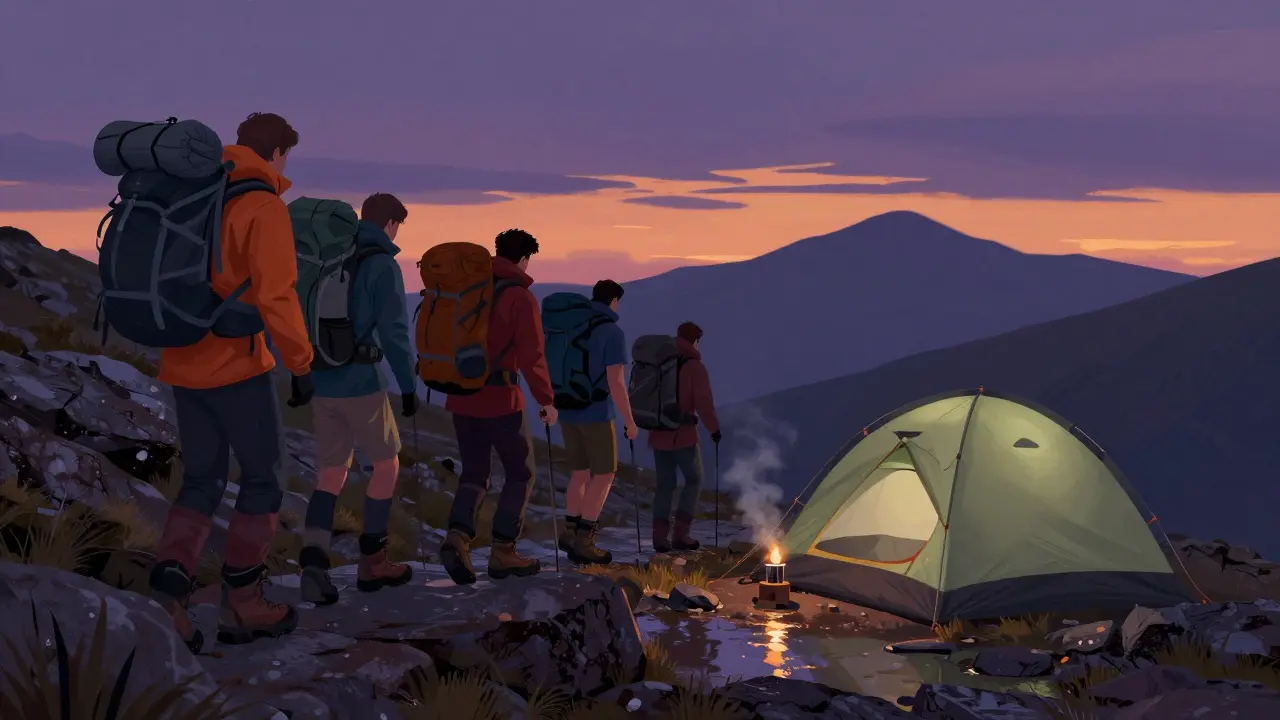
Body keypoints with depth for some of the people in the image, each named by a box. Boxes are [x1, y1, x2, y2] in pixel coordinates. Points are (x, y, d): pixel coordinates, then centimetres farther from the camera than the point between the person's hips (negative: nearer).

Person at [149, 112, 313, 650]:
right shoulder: (264, 208, -11)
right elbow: (276, 297, -17)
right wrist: (301, 364, -9)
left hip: (184, 365, 7)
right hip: (238, 367, -7)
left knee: (201, 481, 13)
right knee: (263, 479, 8)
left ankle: (169, 585, -7)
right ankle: (242, 605, 10)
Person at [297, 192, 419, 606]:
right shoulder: (382, 265, -9)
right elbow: (394, 332, -15)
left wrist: (303, 374, 22)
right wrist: (408, 385, -8)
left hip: (321, 384, 6)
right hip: (361, 384, -6)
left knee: (332, 474, 11)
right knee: (387, 465, 12)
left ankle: (314, 560, -10)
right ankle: (372, 564, 15)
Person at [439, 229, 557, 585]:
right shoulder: (521, 297, -10)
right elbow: (531, 356, -15)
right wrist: (547, 401, -6)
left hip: (461, 396, 6)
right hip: (499, 398, -5)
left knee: (474, 474, 14)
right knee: (521, 474, 10)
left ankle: (458, 537, -10)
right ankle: (503, 553, 6)